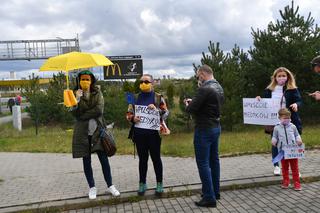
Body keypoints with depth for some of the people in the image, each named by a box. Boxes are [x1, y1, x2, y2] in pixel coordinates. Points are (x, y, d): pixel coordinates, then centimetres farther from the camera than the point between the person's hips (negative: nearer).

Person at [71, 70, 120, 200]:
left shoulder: (97, 93, 2)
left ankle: (110, 186, 15)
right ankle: (92, 187, 23)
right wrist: (78, 99, -23)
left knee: (104, 159, 1)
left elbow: (99, 110, -13)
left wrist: (83, 116, -12)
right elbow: (75, 114, -10)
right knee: (86, 161, 9)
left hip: (97, 131, -1)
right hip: (83, 132, 1)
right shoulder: (76, 94, 2)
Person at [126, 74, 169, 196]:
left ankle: (159, 184, 19)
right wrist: (133, 118, -12)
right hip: (139, 134, 3)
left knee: (156, 158, 7)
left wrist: (156, 109, -21)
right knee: (142, 159, 12)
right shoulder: (135, 98, 8)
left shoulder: (158, 97, 1)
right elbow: (129, 114, 10)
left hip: (153, 133, -2)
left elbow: (166, 113, -3)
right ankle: (142, 184, 23)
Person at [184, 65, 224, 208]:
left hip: (204, 129, -10)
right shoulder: (219, 88, 10)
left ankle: (209, 198, 3)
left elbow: (191, 109, -20)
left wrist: (188, 105, 1)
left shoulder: (205, 89, -20)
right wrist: (194, 102, 9)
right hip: (216, 127, 10)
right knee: (214, 160, 17)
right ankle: (215, 192, 29)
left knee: (203, 163, -2)